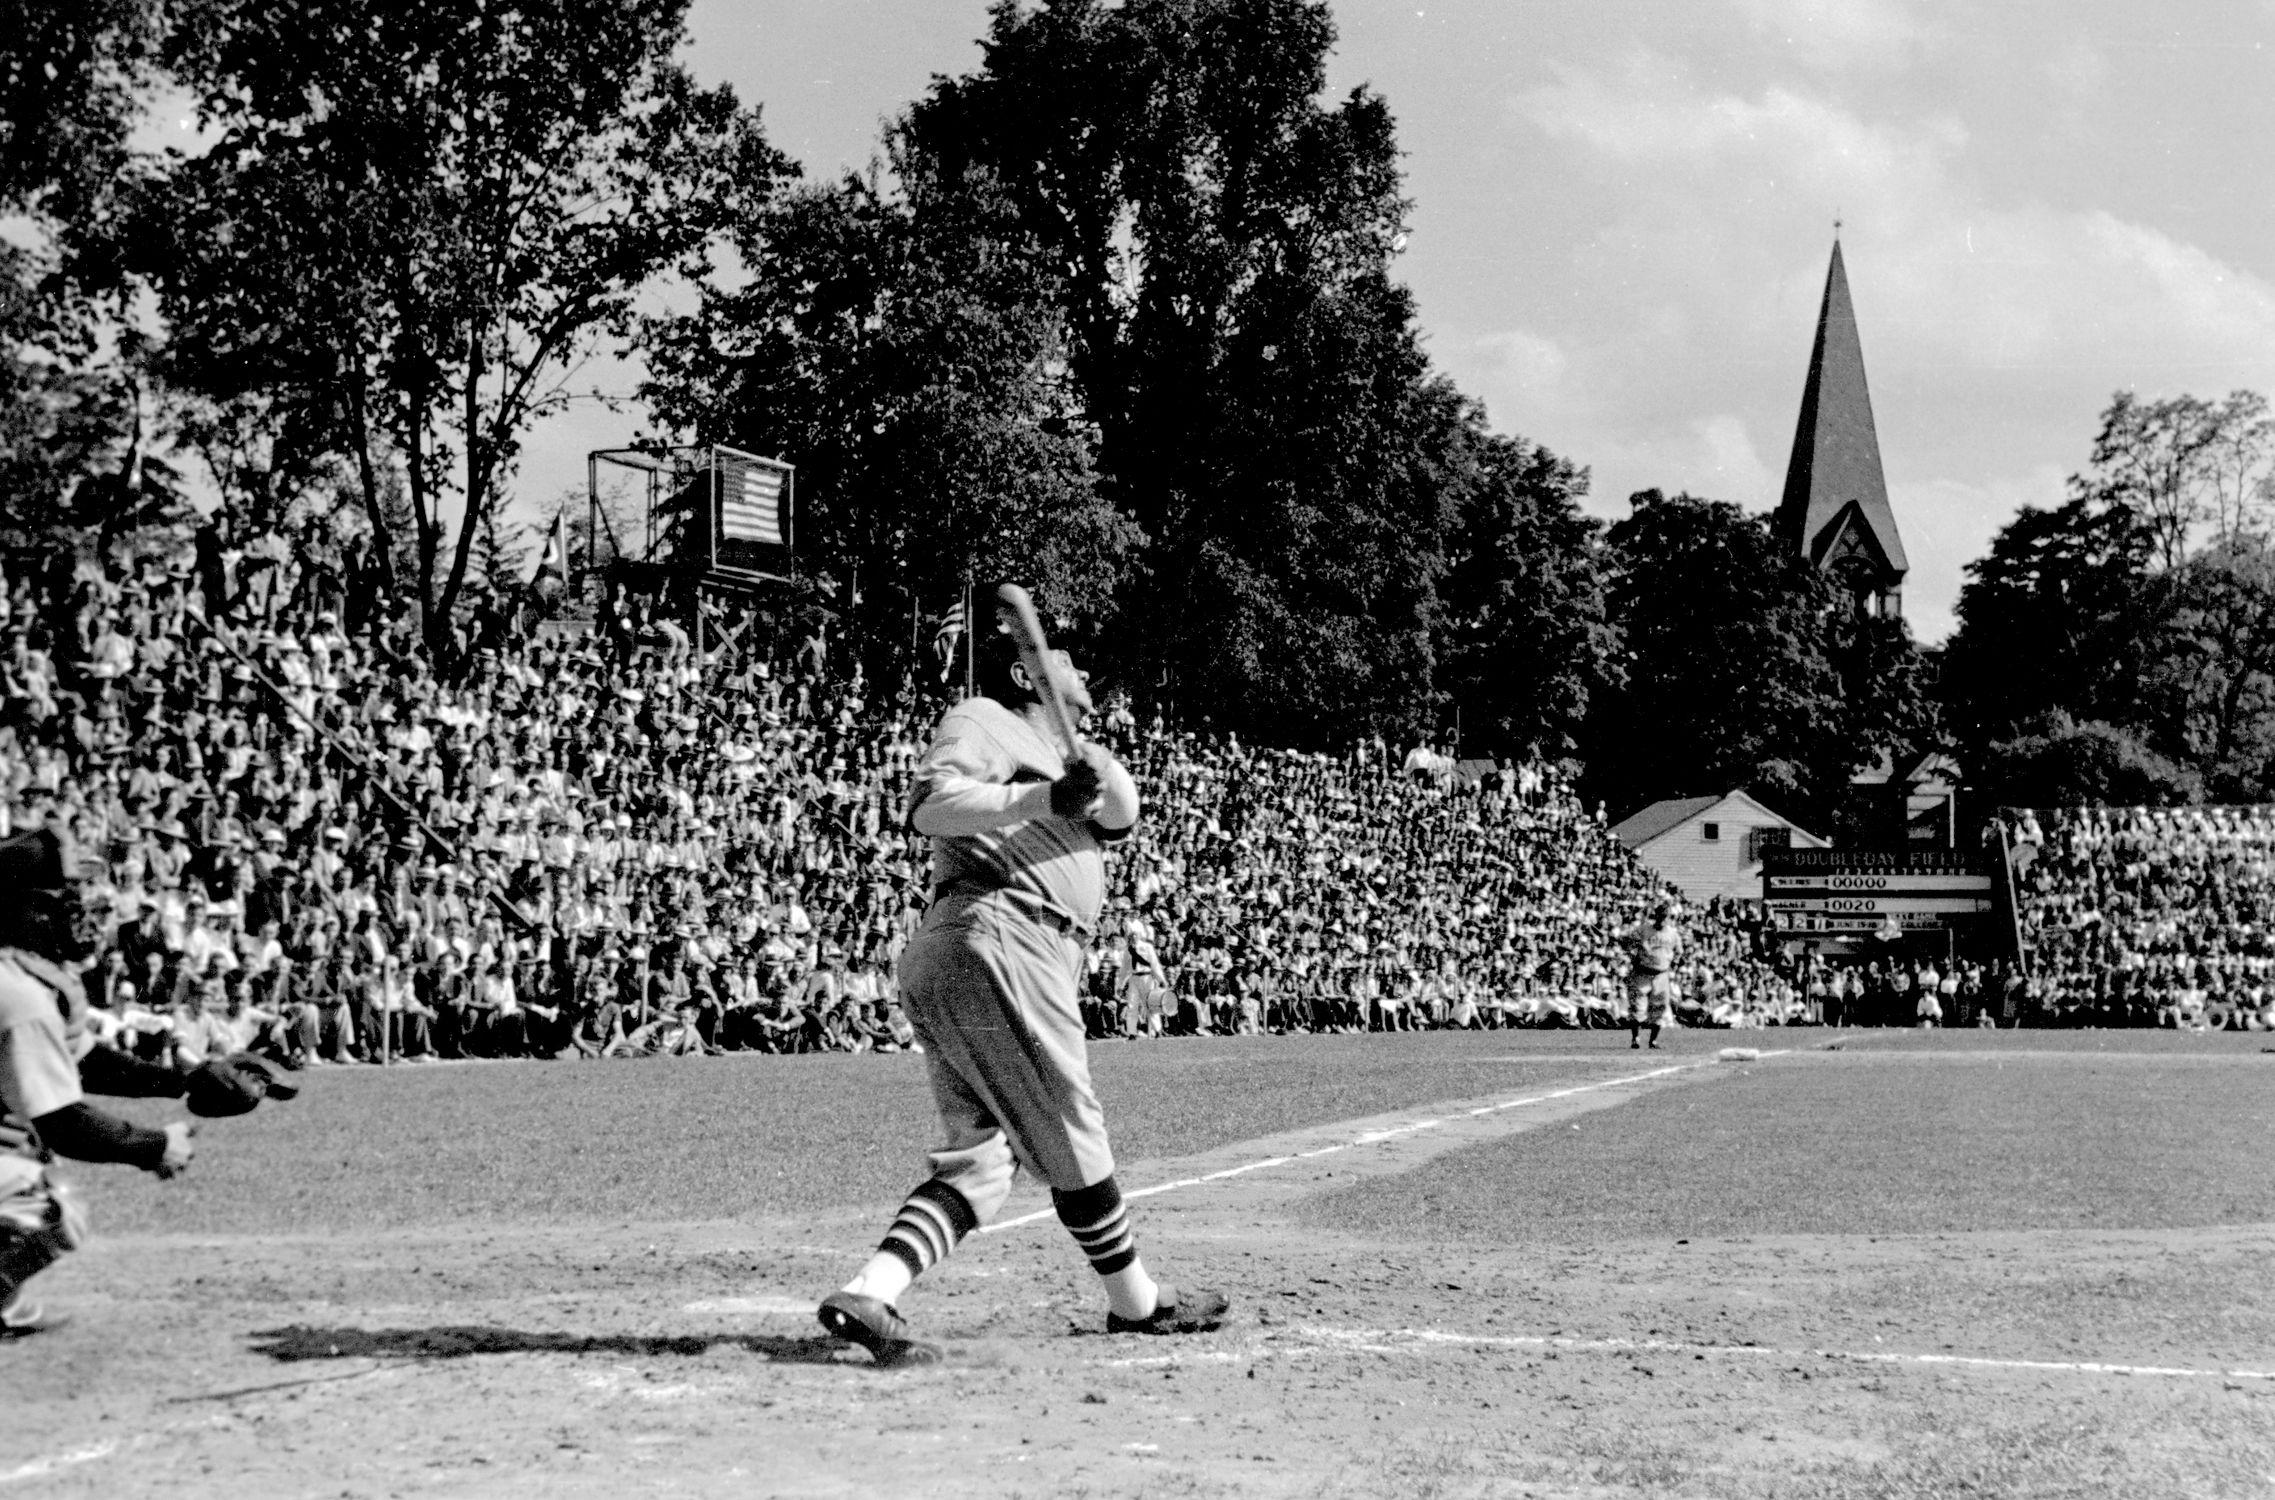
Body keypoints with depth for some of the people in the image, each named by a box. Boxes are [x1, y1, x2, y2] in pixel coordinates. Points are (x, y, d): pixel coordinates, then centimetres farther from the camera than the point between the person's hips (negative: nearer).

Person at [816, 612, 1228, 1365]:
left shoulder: (1061, 756, 29)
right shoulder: (983, 721, 3)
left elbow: (1119, 816, 11)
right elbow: (930, 804, -15)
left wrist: (1097, 771, -10)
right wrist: (1047, 799, -23)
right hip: (995, 944, -9)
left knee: (980, 1161, 3)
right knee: (1070, 1140, 2)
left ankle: (867, 1294, -10)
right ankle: (1137, 1302, 13)